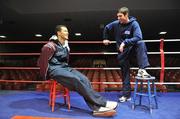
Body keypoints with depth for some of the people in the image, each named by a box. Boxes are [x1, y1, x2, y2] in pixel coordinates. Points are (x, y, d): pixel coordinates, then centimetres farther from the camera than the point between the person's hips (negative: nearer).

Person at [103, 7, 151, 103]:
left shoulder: (134, 23, -14)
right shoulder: (115, 24, -5)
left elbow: (138, 37, -28)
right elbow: (106, 28, 14)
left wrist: (125, 42, -34)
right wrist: (105, 39, 16)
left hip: (132, 47, -2)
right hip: (122, 52, 2)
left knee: (141, 44, -35)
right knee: (125, 73, 5)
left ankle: (142, 70, -38)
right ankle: (126, 95, 17)